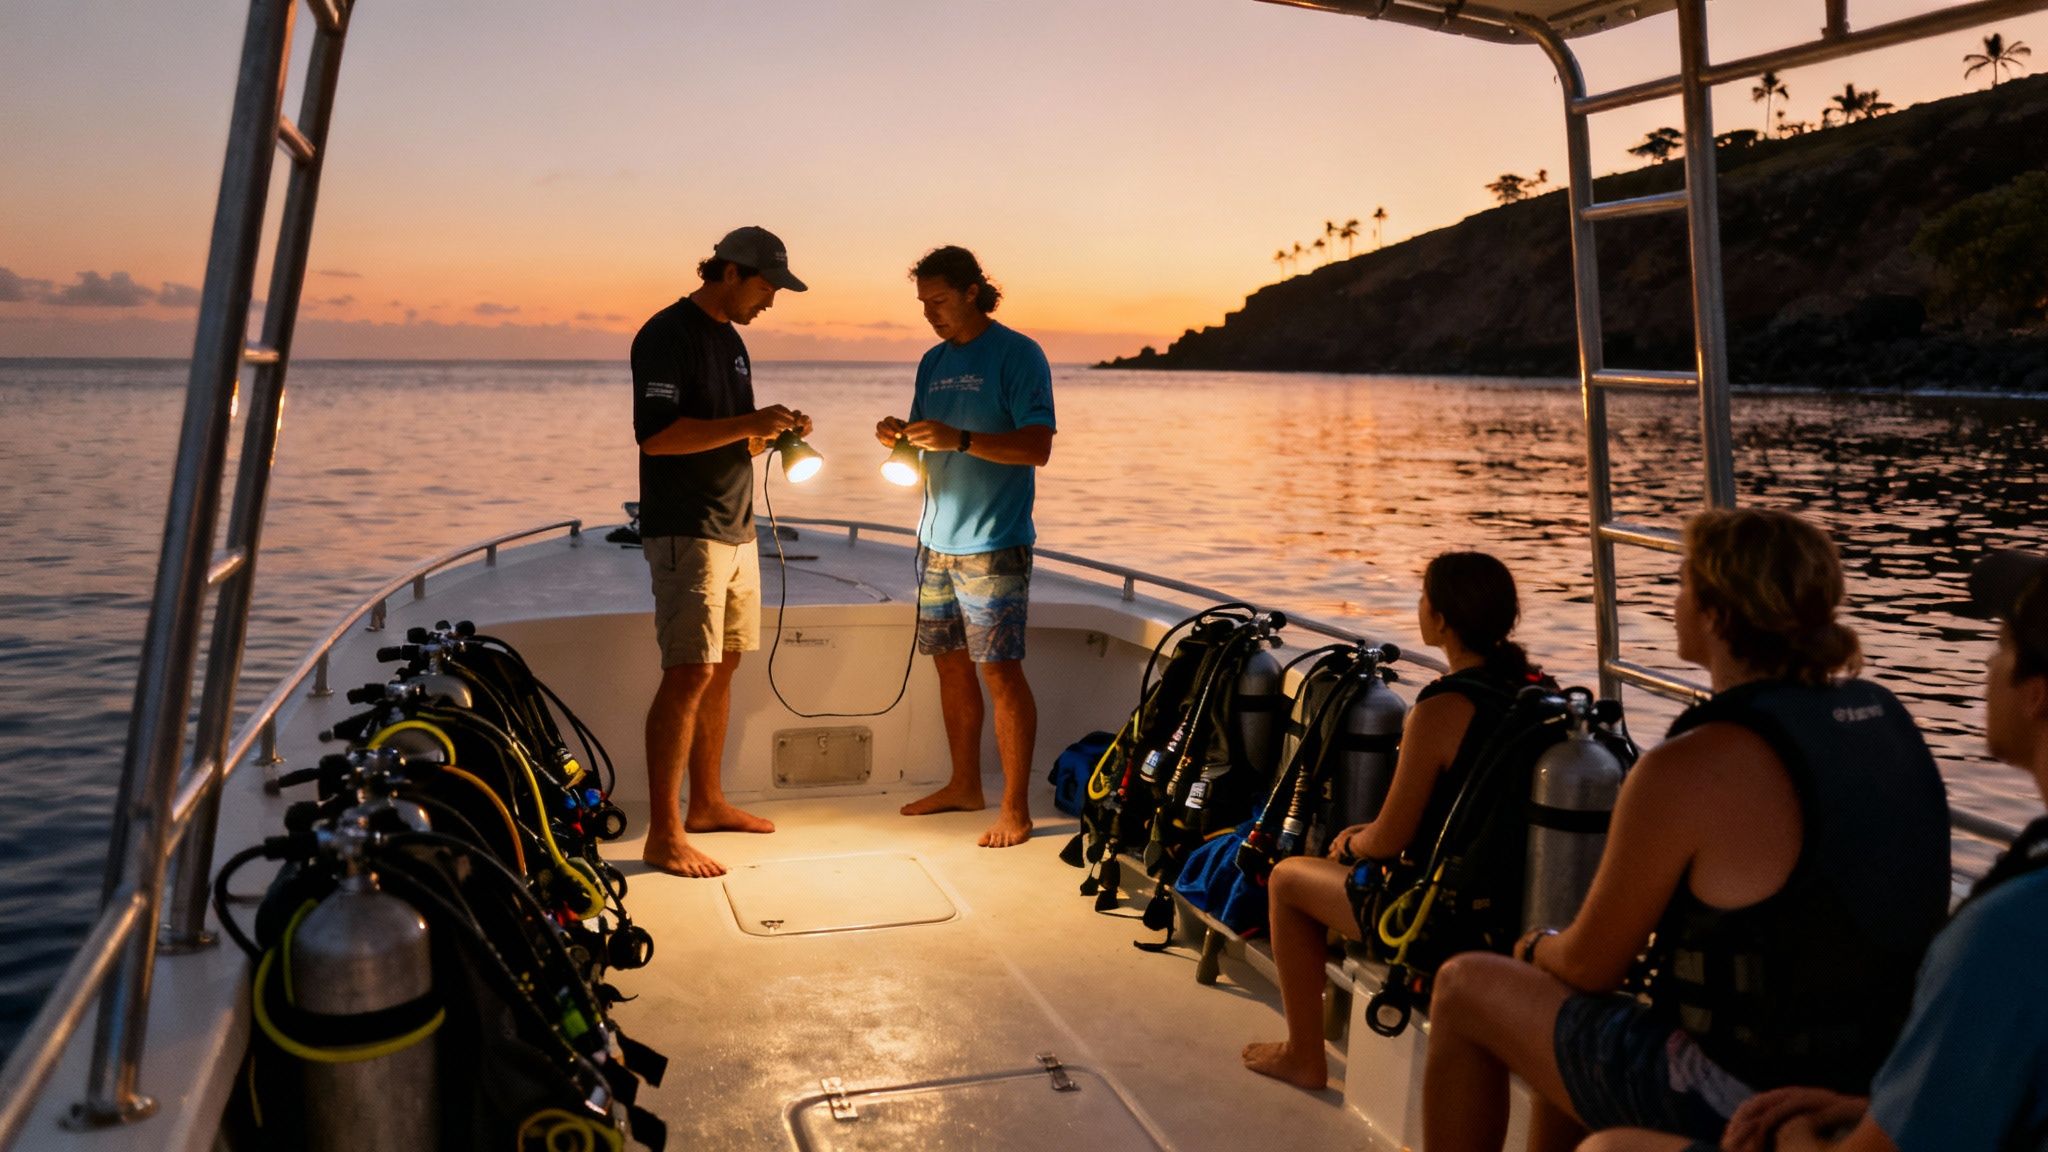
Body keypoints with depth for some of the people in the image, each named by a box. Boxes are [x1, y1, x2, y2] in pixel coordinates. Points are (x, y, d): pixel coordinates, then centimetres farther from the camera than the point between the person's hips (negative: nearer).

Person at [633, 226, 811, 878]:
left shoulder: (730, 340, 18)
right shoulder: (668, 334, -11)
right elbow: (656, 434, -22)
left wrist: (773, 432, 4)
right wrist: (750, 423, -21)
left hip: (735, 529, 9)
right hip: (686, 531, -9)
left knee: (724, 665, 12)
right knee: (689, 674, -12)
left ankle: (707, 804, 24)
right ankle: (663, 835, -7)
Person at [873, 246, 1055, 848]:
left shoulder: (1018, 354, -7)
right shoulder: (933, 362, 15)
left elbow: (1038, 447, -15)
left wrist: (959, 438, -25)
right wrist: (900, 436, -3)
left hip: (992, 545, -7)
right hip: (938, 541, 7)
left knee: (1000, 669, -6)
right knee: (950, 662, 12)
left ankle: (1015, 808, 1)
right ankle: (964, 785, 25)